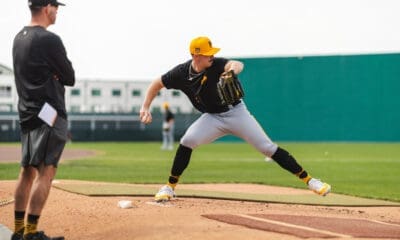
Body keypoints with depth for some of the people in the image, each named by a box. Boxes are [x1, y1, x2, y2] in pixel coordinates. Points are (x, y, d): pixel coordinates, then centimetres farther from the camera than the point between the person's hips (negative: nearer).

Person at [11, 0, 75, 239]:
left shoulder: (19, 38, 13)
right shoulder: (49, 40, -14)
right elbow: (70, 78, -8)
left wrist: (51, 74, 1)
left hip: (27, 113, 9)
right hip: (49, 113, -9)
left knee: (27, 171, 12)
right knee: (45, 172, -9)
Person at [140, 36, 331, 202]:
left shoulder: (216, 65, -21)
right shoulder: (181, 73, -12)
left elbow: (237, 64, -43)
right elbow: (156, 84, 2)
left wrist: (232, 69, -67)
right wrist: (145, 108, -8)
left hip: (236, 112, -2)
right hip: (213, 118, 2)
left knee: (267, 147, -8)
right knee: (187, 141, -22)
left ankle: (308, 180, -4)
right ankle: (170, 187, -8)